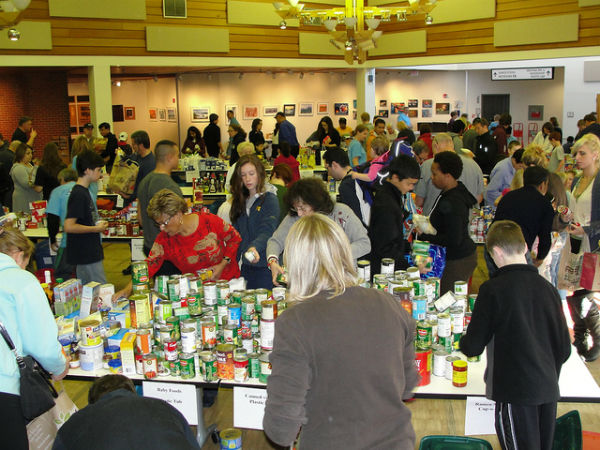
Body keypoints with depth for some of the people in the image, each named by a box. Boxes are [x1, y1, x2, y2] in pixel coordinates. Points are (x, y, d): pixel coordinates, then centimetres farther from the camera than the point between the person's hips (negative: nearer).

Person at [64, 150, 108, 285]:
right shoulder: (79, 194, -18)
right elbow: (69, 226, -25)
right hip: (86, 256, -10)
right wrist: (96, 228, -17)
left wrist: (98, 224, 10)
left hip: (90, 252, 10)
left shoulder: (84, 191, 12)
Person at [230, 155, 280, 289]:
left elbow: (267, 231, -19)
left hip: (264, 267, -6)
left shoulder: (270, 199, -6)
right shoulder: (240, 201, 14)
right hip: (245, 265, 6)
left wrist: (254, 247, -37)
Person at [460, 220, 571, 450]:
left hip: (515, 390, -6)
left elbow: (473, 346, -9)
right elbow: (564, 347, 9)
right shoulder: (547, 287, 4)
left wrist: (463, 342, 13)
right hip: (548, 391, 6)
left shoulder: (493, 289, -12)